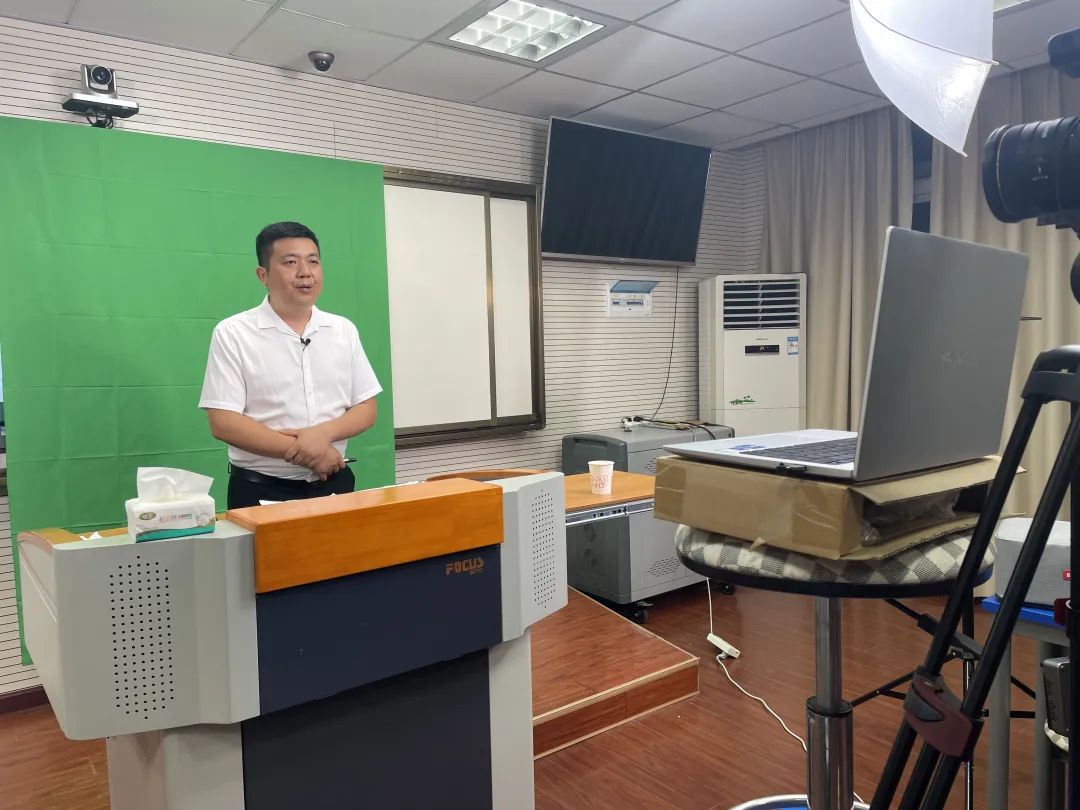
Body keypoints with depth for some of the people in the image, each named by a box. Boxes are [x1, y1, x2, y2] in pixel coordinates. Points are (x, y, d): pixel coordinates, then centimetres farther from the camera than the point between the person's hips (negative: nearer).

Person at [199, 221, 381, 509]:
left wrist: (324, 433, -16)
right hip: (261, 490, -3)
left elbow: (367, 408, 4)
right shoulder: (232, 333, -6)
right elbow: (223, 423, -11)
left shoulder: (344, 330, 5)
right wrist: (299, 451, -18)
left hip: (333, 484, 3)